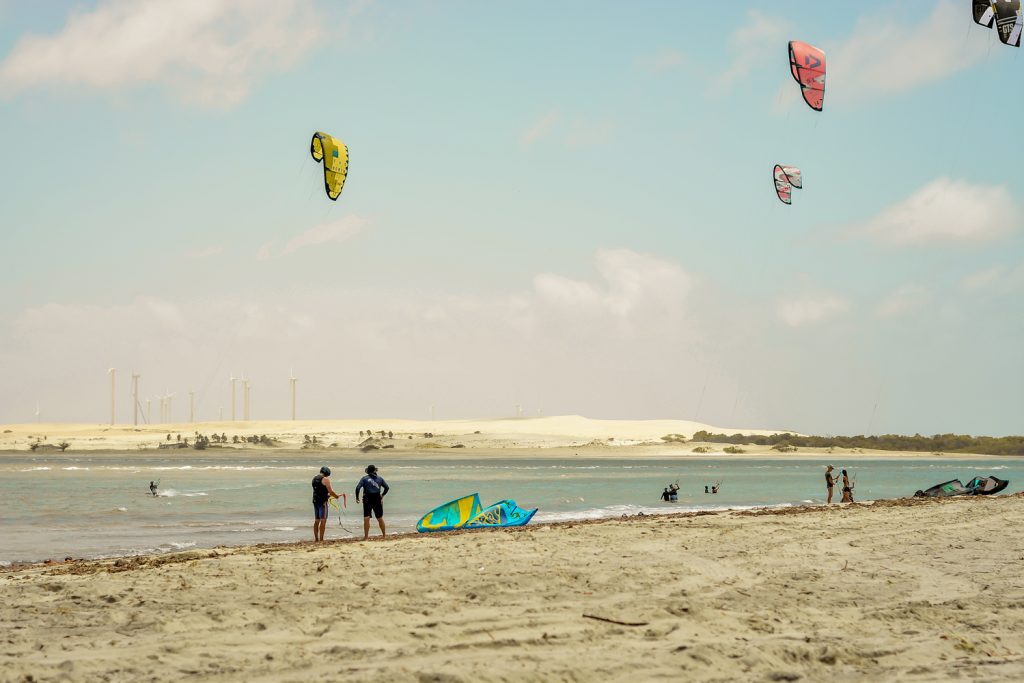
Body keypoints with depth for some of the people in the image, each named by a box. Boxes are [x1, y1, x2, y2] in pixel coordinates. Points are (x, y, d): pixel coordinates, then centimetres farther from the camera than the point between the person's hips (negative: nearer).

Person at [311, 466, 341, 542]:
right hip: (322, 501, -8)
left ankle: (316, 539, 15)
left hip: (315, 501, 8)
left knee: (316, 521, 13)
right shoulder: (325, 479, -11)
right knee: (323, 521, -5)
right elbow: (330, 491, -11)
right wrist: (336, 496, 6)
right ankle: (321, 539, -8)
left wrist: (327, 495, 22)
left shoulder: (314, 479, 13)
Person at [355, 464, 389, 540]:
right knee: (380, 518, 15)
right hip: (377, 500, 3)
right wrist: (382, 495, 20)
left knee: (366, 518, -2)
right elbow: (387, 487, 6)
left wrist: (357, 497, -1)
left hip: (367, 500, -3)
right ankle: (384, 534, 25)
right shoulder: (380, 478, 4)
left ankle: (366, 536, -6)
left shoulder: (364, 479, -3)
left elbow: (358, 488, -12)